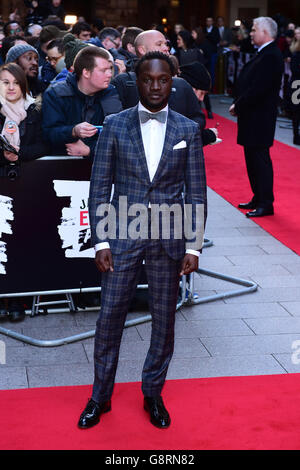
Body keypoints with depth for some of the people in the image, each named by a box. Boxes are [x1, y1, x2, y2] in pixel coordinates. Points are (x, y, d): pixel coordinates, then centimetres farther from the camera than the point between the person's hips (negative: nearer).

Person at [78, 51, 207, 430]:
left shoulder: (188, 130, 2)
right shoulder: (115, 126, 1)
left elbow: (196, 193, 3)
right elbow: (99, 187, 1)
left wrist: (193, 248, -2)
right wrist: (100, 242, -5)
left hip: (169, 239, 1)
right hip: (122, 235, -1)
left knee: (164, 320, 9)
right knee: (109, 318, 3)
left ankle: (153, 394, 26)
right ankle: (100, 396, 19)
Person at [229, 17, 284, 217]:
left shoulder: (271, 56, -18)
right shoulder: (264, 54, 14)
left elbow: (258, 88, -24)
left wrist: (238, 105, -15)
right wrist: (238, 105, 5)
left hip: (260, 117, -10)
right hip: (252, 117, 10)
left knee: (260, 158, -5)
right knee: (252, 158, 16)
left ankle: (266, 204, 2)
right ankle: (258, 199, 26)